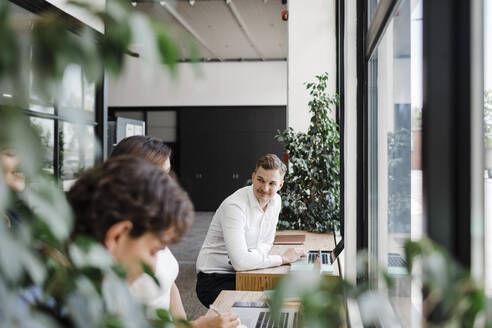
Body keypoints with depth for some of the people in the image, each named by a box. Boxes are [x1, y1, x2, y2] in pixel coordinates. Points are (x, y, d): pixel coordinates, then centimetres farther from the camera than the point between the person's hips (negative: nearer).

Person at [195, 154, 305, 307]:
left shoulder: (275, 201, 1)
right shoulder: (235, 206, -25)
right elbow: (240, 263, -32)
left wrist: (249, 255, -15)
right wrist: (283, 258, -22)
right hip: (215, 280, -7)